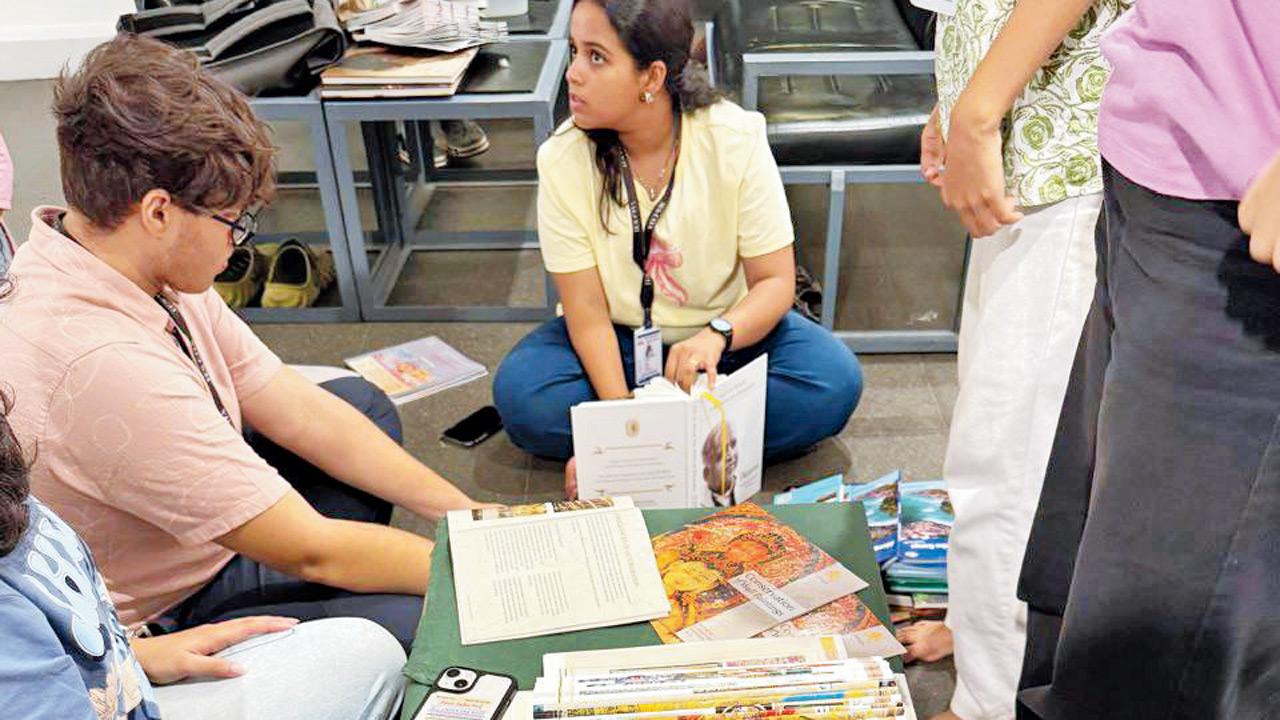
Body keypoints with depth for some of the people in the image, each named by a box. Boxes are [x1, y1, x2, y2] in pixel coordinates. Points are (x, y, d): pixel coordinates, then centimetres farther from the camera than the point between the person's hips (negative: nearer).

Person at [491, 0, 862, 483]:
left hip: (730, 331, 0)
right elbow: (587, 309, -17)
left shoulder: (735, 139, -19)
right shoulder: (561, 159, -17)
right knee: (519, 393, -27)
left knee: (835, 381, -26)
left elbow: (775, 281, -16)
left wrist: (716, 336, -36)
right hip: (618, 341, 1)